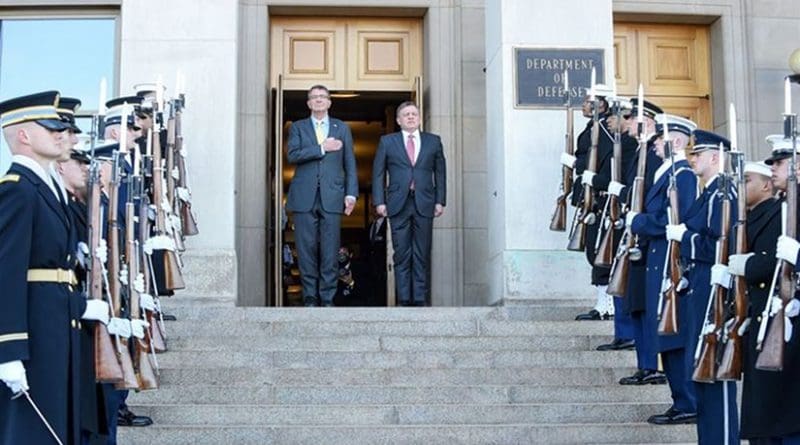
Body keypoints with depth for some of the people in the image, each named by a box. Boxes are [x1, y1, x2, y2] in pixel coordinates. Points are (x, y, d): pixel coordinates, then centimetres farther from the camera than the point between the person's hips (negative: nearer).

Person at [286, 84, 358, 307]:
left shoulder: (342, 128, 14)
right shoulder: (297, 127, 12)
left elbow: (350, 163, 10)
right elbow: (292, 155, -5)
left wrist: (351, 193, 1)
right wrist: (321, 148, -10)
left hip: (332, 197, 0)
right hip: (304, 197, 0)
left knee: (330, 251, -3)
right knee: (306, 249, -1)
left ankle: (327, 298, 2)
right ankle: (310, 298, 5)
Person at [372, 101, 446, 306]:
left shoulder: (433, 141, 12)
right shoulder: (387, 142, 10)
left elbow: (440, 172, 12)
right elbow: (378, 173, 9)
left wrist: (440, 200, 4)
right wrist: (379, 201, 0)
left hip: (424, 204, 1)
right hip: (398, 204, -1)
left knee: (422, 255, 0)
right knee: (402, 255, -1)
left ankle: (420, 300, 3)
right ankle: (404, 300, 1)